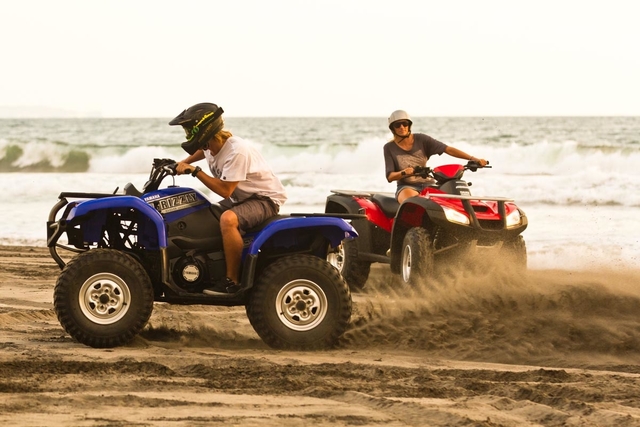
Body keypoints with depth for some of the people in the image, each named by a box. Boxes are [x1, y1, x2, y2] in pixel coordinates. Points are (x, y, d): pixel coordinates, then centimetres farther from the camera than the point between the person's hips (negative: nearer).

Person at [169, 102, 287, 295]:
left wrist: (195, 171, -26)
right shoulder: (210, 146, -3)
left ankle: (232, 281, -26)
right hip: (241, 198, 10)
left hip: (265, 199, -10)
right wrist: (183, 163, 9)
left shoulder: (237, 151, -29)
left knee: (228, 219, -35)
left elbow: (225, 191, -29)